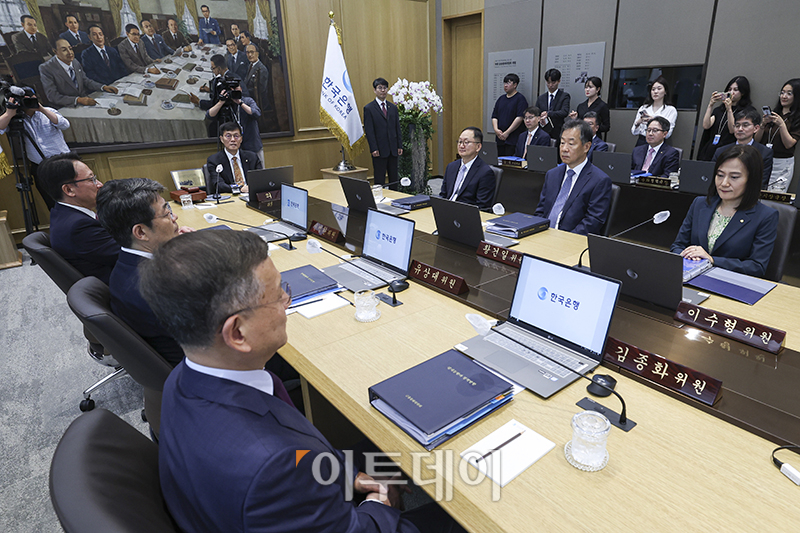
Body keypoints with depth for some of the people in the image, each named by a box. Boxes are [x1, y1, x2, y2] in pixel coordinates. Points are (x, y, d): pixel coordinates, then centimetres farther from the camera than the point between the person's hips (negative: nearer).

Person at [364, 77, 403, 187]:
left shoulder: (393, 107, 14)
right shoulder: (369, 108, -1)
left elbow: (397, 128, 13)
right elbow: (369, 131, -7)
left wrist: (400, 146, 5)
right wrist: (374, 149, -14)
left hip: (393, 149, 5)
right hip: (379, 150, -5)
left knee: (394, 178, 9)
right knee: (379, 179, 0)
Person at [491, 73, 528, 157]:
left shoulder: (520, 98, -2)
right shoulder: (501, 99, 17)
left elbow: (519, 118, -11)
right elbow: (494, 116, 14)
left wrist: (507, 132, -15)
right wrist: (496, 129, -5)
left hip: (513, 140, -6)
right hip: (500, 138, 6)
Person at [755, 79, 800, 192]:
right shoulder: (773, 113, 11)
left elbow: (789, 144, -11)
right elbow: (757, 140, 8)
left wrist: (781, 124, -19)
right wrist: (763, 124, -9)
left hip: (782, 165, -4)